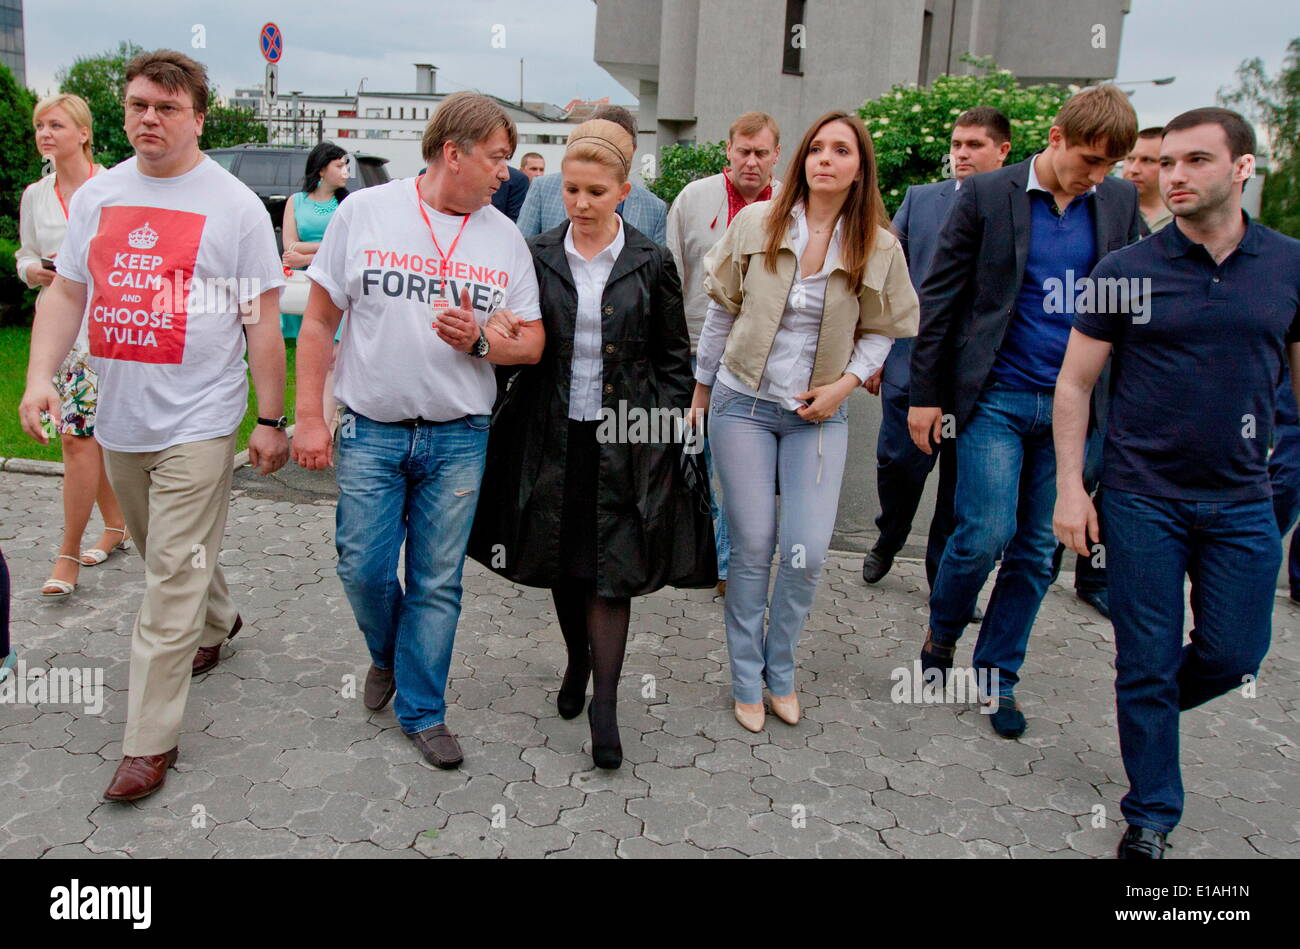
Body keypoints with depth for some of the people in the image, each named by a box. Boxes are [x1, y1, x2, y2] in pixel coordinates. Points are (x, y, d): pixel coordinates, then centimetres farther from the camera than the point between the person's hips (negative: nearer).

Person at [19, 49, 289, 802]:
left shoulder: (234, 204, -5)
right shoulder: (96, 195, 9)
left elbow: (263, 320, -6)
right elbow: (66, 293, 12)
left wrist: (271, 420, -7)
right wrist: (40, 375, -2)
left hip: (196, 423, -5)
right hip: (119, 419, 6)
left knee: (172, 579, -4)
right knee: (170, 554, 21)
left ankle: (151, 740, 5)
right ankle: (217, 625, 49)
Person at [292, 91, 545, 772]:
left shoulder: (504, 237, 5)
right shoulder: (364, 212, 0)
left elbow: (533, 342, 6)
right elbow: (319, 320, 2)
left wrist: (478, 342, -15)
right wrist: (309, 416, -2)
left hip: (459, 439, 1)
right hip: (371, 431, -1)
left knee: (437, 582, 7)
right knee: (362, 569, 3)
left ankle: (422, 710, 23)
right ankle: (387, 656, 36)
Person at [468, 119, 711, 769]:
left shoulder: (650, 264, -2)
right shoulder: (539, 256, 3)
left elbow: (674, 357, 3)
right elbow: (522, 343, 8)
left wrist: (669, 434, -3)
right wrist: (496, 331, -15)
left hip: (624, 438, -2)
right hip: (555, 434, 3)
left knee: (612, 569, -1)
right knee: (562, 561, 14)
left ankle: (604, 703, 10)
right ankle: (578, 662, 38)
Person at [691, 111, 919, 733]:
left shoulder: (878, 248, -1)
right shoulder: (756, 223, -3)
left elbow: (881, 331, 10)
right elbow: (722, 313, 5)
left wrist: (847, 382, -7)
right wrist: (700, 393, 9)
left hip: (818, 414, 1)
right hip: (743, 403, -1)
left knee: (807, 553, -5)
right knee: (752, 547, 2)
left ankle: (780, 670, 22)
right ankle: (747, 681, 20)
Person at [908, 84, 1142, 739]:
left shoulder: (1119, 201, 8)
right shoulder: (987, 194, -3)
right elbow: (938, 297, -3)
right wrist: (925, 394, -4)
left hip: (1073, 405, 4)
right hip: (996, 397, -3)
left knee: (1037, 550, 7)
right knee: (986, 533, -11)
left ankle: (997, 676, 23)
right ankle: (941, 634, 19)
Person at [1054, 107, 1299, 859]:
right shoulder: (1126, 271, -4)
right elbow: (1075, 382, -1)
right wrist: (1070, 486, -7)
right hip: (1143, 500, -2)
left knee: (1233, 655, 8)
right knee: (1147, 662, 5)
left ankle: (1148, 707, 41)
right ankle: (1152, 816, 23)